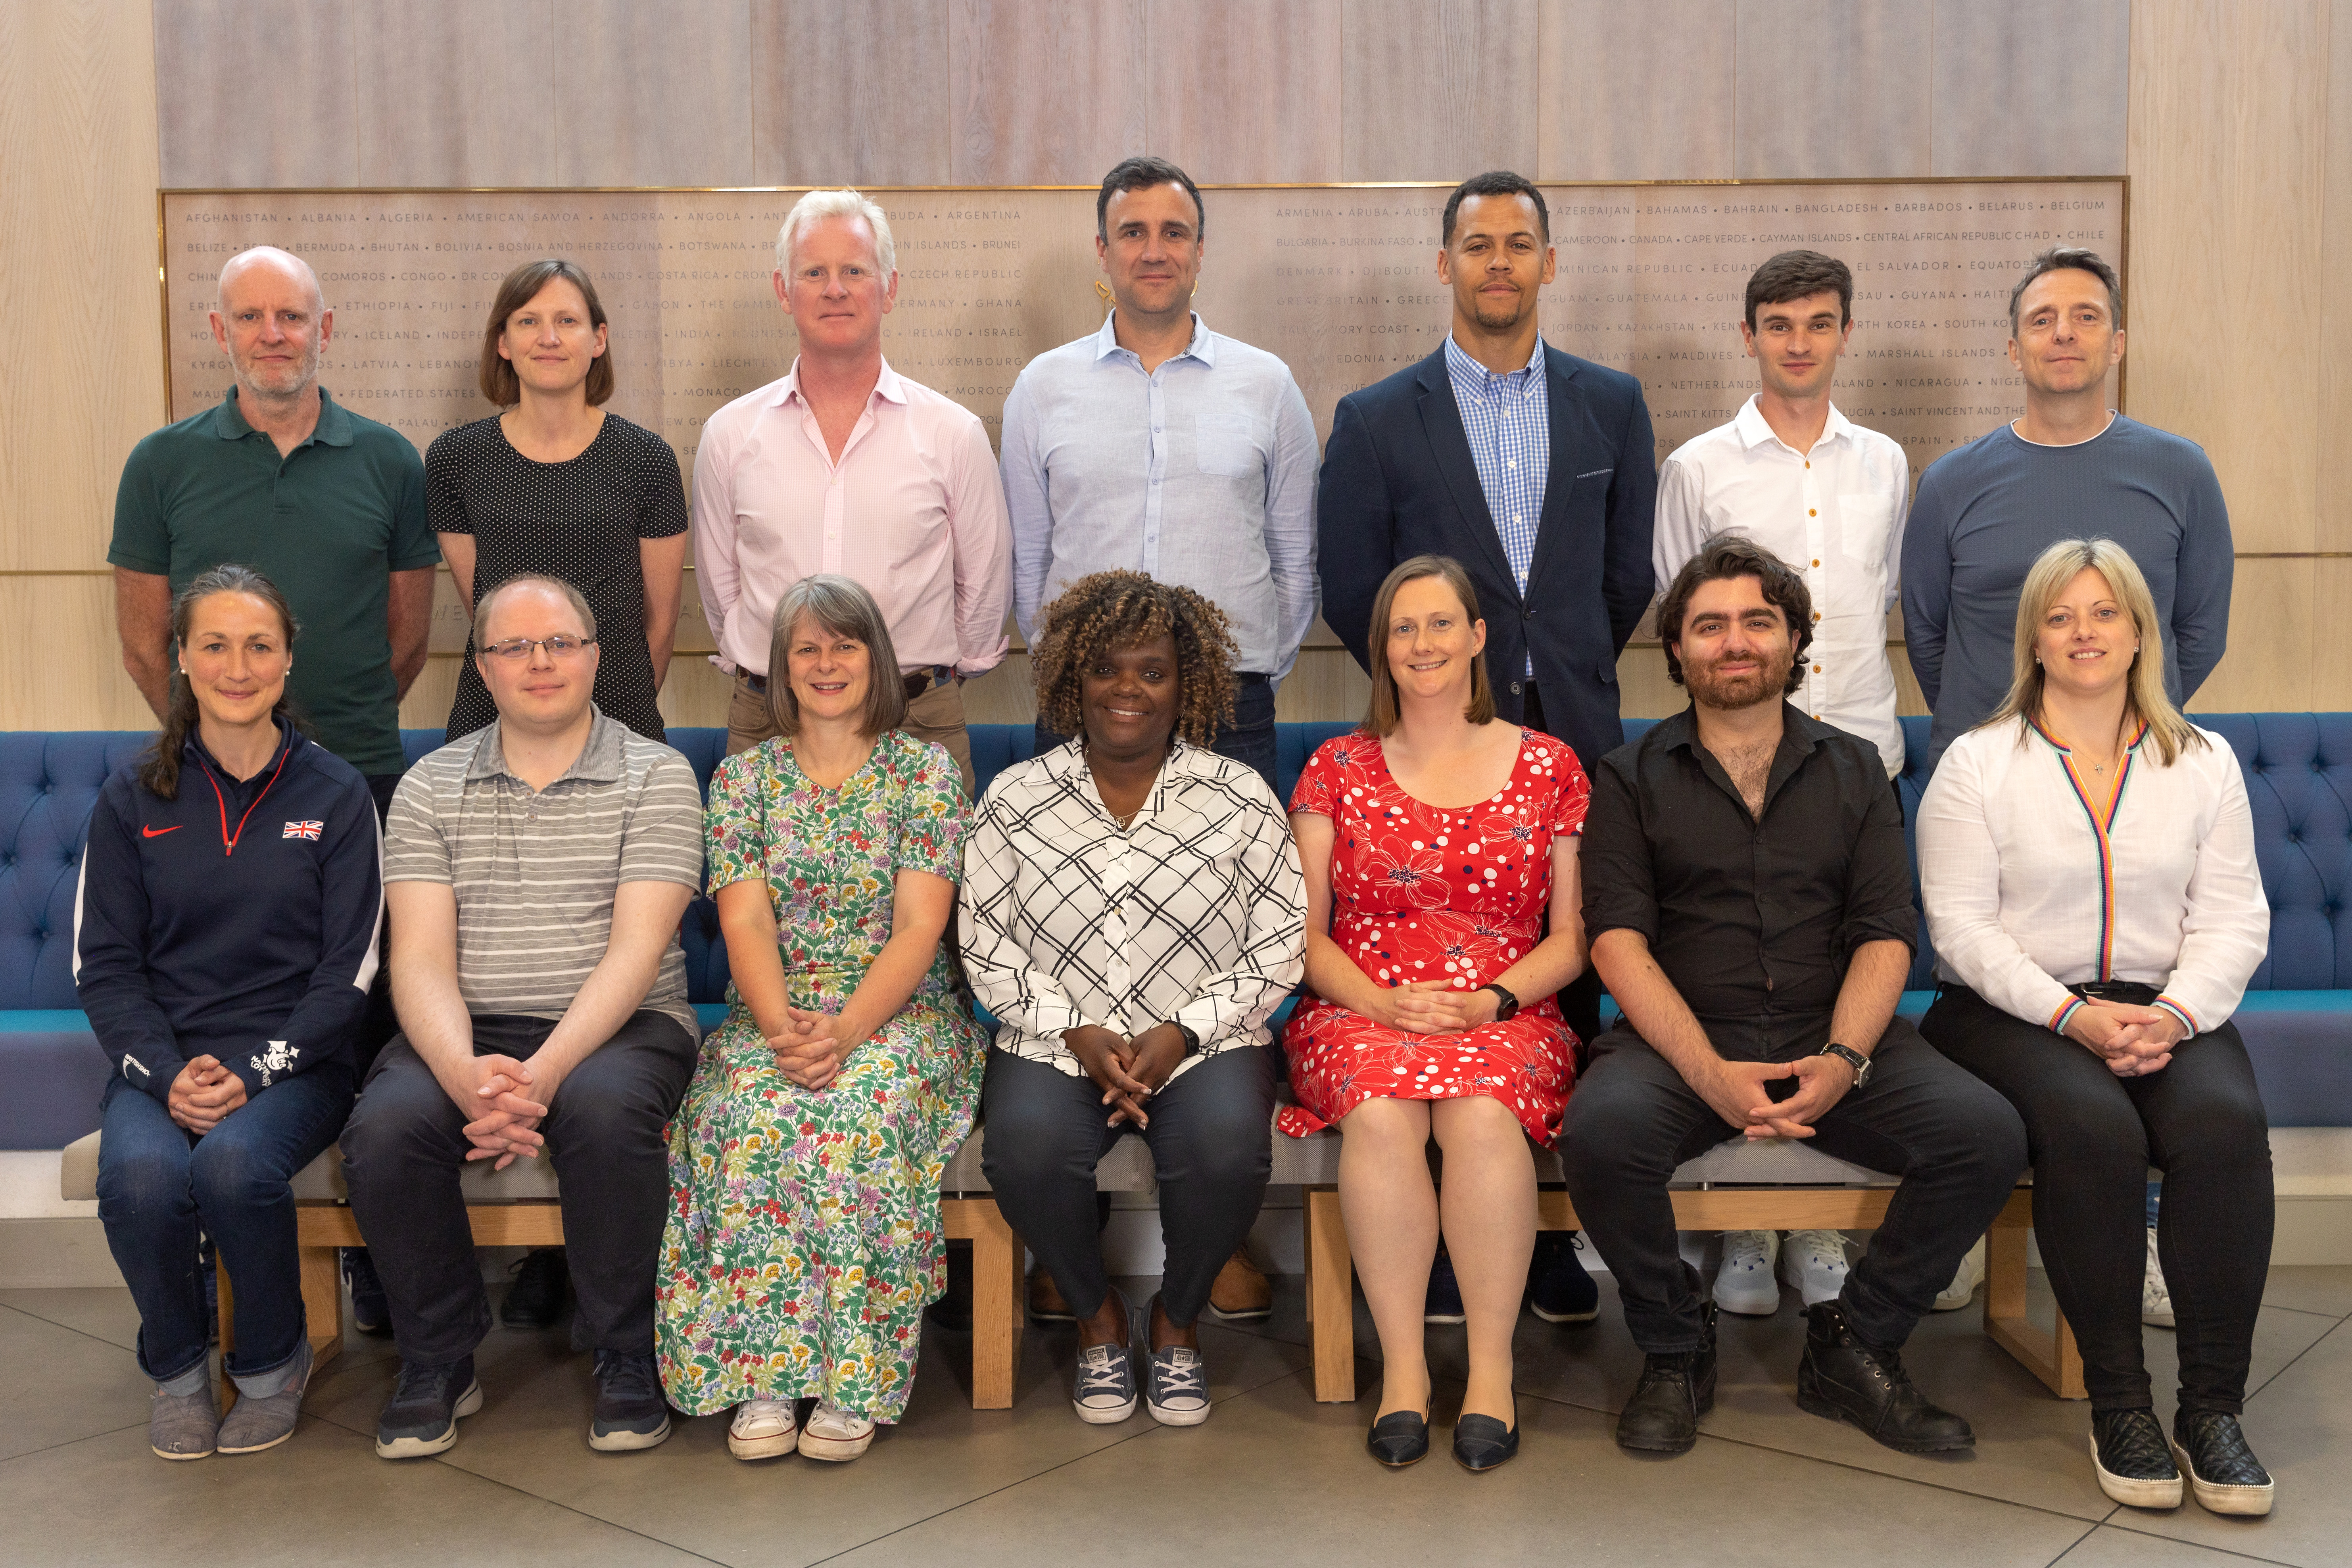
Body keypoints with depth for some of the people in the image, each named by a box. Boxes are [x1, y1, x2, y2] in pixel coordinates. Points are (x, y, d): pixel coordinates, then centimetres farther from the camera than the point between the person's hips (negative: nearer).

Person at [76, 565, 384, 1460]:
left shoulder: (334, 795, 5)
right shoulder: (133, 800, 9)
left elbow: (349, 968, 0)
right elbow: (104, 966, 6)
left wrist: (252, 1072, -14)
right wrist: (167, 1075, -12)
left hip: (292, 1062, -1)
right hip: (160, 1064, 2)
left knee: (234, 1162, -33)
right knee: (141, 1176, -31)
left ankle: (274, 1363, -4)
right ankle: (176, 1369, 0)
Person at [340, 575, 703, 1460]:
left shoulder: (656, 778, 3)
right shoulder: (430, 788, 10)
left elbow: (635, 952, -9)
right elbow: (420, 961, -1)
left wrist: (544, 1072, -24)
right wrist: (464, 1072, -22)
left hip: (617, 1028, -2)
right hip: (468, 1032, 2)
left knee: (603, 1108, -36)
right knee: (385, 1127, -28)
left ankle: (626, 1357, -12)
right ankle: (438, 1360, -4)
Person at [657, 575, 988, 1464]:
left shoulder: (925, 771, 4)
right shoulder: (744, 777, 11)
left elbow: (919, 928, -5)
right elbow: (745, 923, 0)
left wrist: (847, 1032, -20)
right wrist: (783, 1029, -19)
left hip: (901, 1012, -2)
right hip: (774, 1013, 2)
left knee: (862, 1109, -34)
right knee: (746, 1114, -31)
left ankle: (854, 1384, -26)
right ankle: (760, 1377, -25)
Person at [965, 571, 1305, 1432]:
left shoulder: (1240, 799, 4)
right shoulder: (1015, 800, 6)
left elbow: (1281, 944, 1)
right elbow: (987, 952, 4)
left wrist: (1182, 1033, -11)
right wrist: (1076, 1033, -10)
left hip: (1203, 1044, 0)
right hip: (1056, 1044, 1)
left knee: (1227, 1150, -32)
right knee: (1027, 1151, -31)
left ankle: (1176, 1321, 0)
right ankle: (1098, 1317, 0)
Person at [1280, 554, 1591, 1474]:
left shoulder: (1548, 768, 12)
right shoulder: (1338, 769, 13)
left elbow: (1572, 937, 9)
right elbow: (1304, 933, 8)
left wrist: (1493, 999, -9)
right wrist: (1381, 1000, -11)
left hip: (1506, 1018, 0)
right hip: (1361, 1014, 1)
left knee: (1482, 1113, -34)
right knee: (1382, 1113, -34)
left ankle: (1491, 1368, -25)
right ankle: (1402, 1365, -25)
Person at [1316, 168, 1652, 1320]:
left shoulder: (1612, 405, 11)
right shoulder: (1377, 421, 4)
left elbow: (1631, 574, 15)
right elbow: (1350, 592, 5)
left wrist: (1567, 676, 13)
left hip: (1574, 742, 2)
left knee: (1568, 994, 3)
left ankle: (1551, 1244, 13)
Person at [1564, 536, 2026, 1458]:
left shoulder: (1853, 770, 16)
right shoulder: (1630, 779, 8)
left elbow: (1886, 933, 6)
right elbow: (1618, 942, -3)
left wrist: (1843, 1059, -14)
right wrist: (1710, 1073, -19)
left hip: (1833, 1036, 2)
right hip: (1682, 1039, -2)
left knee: (1988, 1134, -22)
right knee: (1602, 1129, -34)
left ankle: (1853, 1347, -1)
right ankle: (1675, 1351, -6)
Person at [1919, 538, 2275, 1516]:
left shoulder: (2204, 764, 14)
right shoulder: (1977, 766, 5)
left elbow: (2232, 920, 6)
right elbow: (1962, 928, -4)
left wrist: (2176, 1014, -14)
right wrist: (2072, 1016, -16)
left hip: (2168, 1011, 3)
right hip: (2013, 1013, -2)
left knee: (2224, 1122, -29)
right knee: (2092, 1127, -33)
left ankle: (2212, 1407, -20)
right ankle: (2118, 1405, -19)